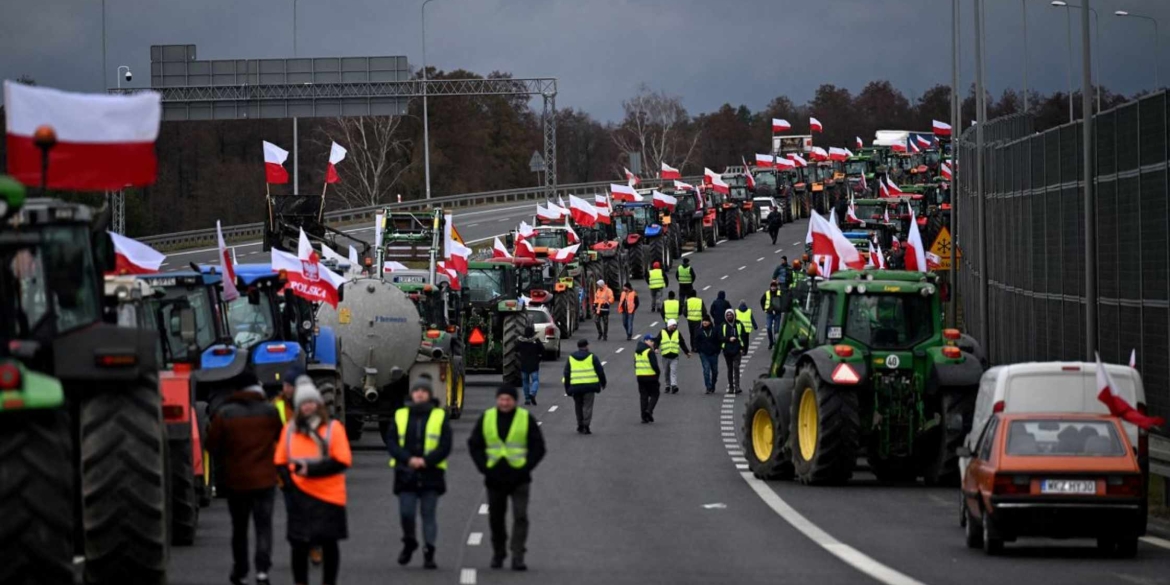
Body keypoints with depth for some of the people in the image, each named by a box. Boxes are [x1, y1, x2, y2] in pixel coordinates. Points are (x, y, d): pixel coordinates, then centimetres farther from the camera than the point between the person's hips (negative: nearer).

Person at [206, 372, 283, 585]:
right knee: (264, 526, 1)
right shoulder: (270, 412, -5)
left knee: (239, 527, 15)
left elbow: (212, 445, -4)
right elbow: (281, 438, 5)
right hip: (265, 479, -1)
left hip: (236, 479, 1)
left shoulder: (225, 414, -7)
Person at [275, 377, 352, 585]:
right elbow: (280, 462, 10)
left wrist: (312, 469, -18)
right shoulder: (289, 429, 7)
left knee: (329, 544, 6)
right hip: (299, 497, 2)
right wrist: (288, 483, -8)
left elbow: (343, 461, -10)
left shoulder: (333, 428, -4)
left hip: (328, 497, -2)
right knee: (299, 545, 1)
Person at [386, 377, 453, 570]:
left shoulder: (440, 416, 4)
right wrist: (409, 459, -13)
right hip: (406, 473, 1)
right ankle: (409, 542, 22)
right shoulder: (400, 416, 8)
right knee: (406, 513, -4)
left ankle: (429, 552, 5)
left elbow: (445, 446, -3)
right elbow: (391, 442, 2)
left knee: (428, 514, 0)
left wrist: (426, 461, -15)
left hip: (431, 473, -1)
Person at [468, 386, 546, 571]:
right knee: (496, 519, 11)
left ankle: (518, 558, -14)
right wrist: (484, 467, -4)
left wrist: (525, 468, -10)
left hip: (519, 478, -3)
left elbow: (538, 447, 1)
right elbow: (474, 445, 9)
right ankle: (498, 554, 30)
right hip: (495, 478, 3)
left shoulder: (526, 419, 0)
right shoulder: (486, 418, 5)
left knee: (520, 517, -13)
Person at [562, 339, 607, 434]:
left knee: (578, 406, 17)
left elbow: (566, 374, 9)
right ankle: (586, 426, -11)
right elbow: (600, 371, 4)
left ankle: (580, 426, 22)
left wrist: (567, 387, 12)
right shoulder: (592, 357, 3)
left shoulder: (570, 358, 10)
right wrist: (603, 383, 17)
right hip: (589, 386, -2)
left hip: (575, 387, 2)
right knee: (587, 406, -1)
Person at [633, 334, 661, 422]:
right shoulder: (649, 351, -14)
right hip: (651, 376, -7)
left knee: (643, 396, 10)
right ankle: (649, 410, -15)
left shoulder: (636, 352, 13)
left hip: (640, 376, 7)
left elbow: (635, 364, 17)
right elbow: (654, 364, -18)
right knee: (654, 395, 5)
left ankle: (644, 416, 8)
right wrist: (658, 372, -2)